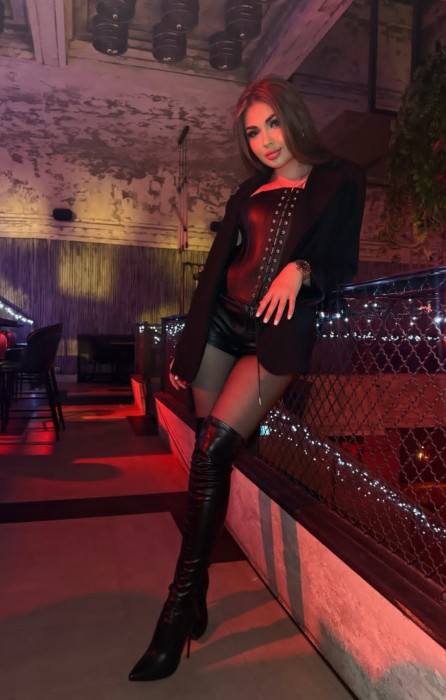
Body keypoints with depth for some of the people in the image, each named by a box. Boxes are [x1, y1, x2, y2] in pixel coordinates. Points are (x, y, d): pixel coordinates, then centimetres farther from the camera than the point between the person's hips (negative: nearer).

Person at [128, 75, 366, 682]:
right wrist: (186, 351, 11)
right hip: (223, 322, 5)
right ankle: (196, 592, 18)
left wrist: (300, 270, -23)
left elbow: (343, 261, 1)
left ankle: (180, 608, -8)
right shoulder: (250, 192, 19)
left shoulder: (341, 179, 8)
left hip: (279, 335, -5)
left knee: (215, 446, -18)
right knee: (208, 449, 1)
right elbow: (216, 266, 15)